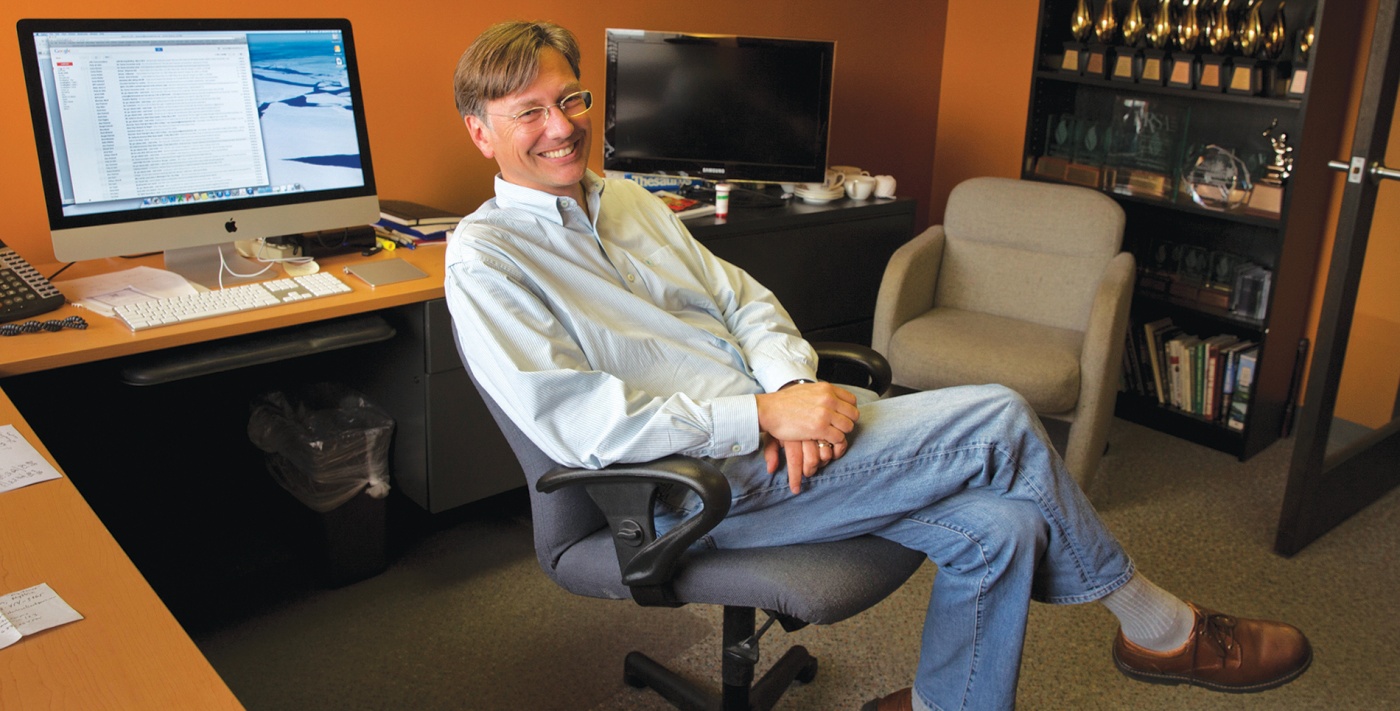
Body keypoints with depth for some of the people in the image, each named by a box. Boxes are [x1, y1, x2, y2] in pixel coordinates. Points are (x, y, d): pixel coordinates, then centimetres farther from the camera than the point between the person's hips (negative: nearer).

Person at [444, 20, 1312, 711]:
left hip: (773, 422, 7)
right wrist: (764, 413, -21)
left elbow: (742, 298, 13)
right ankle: (1162, 628, 8)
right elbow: (575, 422, -19)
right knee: (999, 420, -15)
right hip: (714, 482, -7)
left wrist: (794, 385, -9)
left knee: (1000, 526, -11)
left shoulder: (626, 200, 15)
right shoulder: (486, 256, -8)